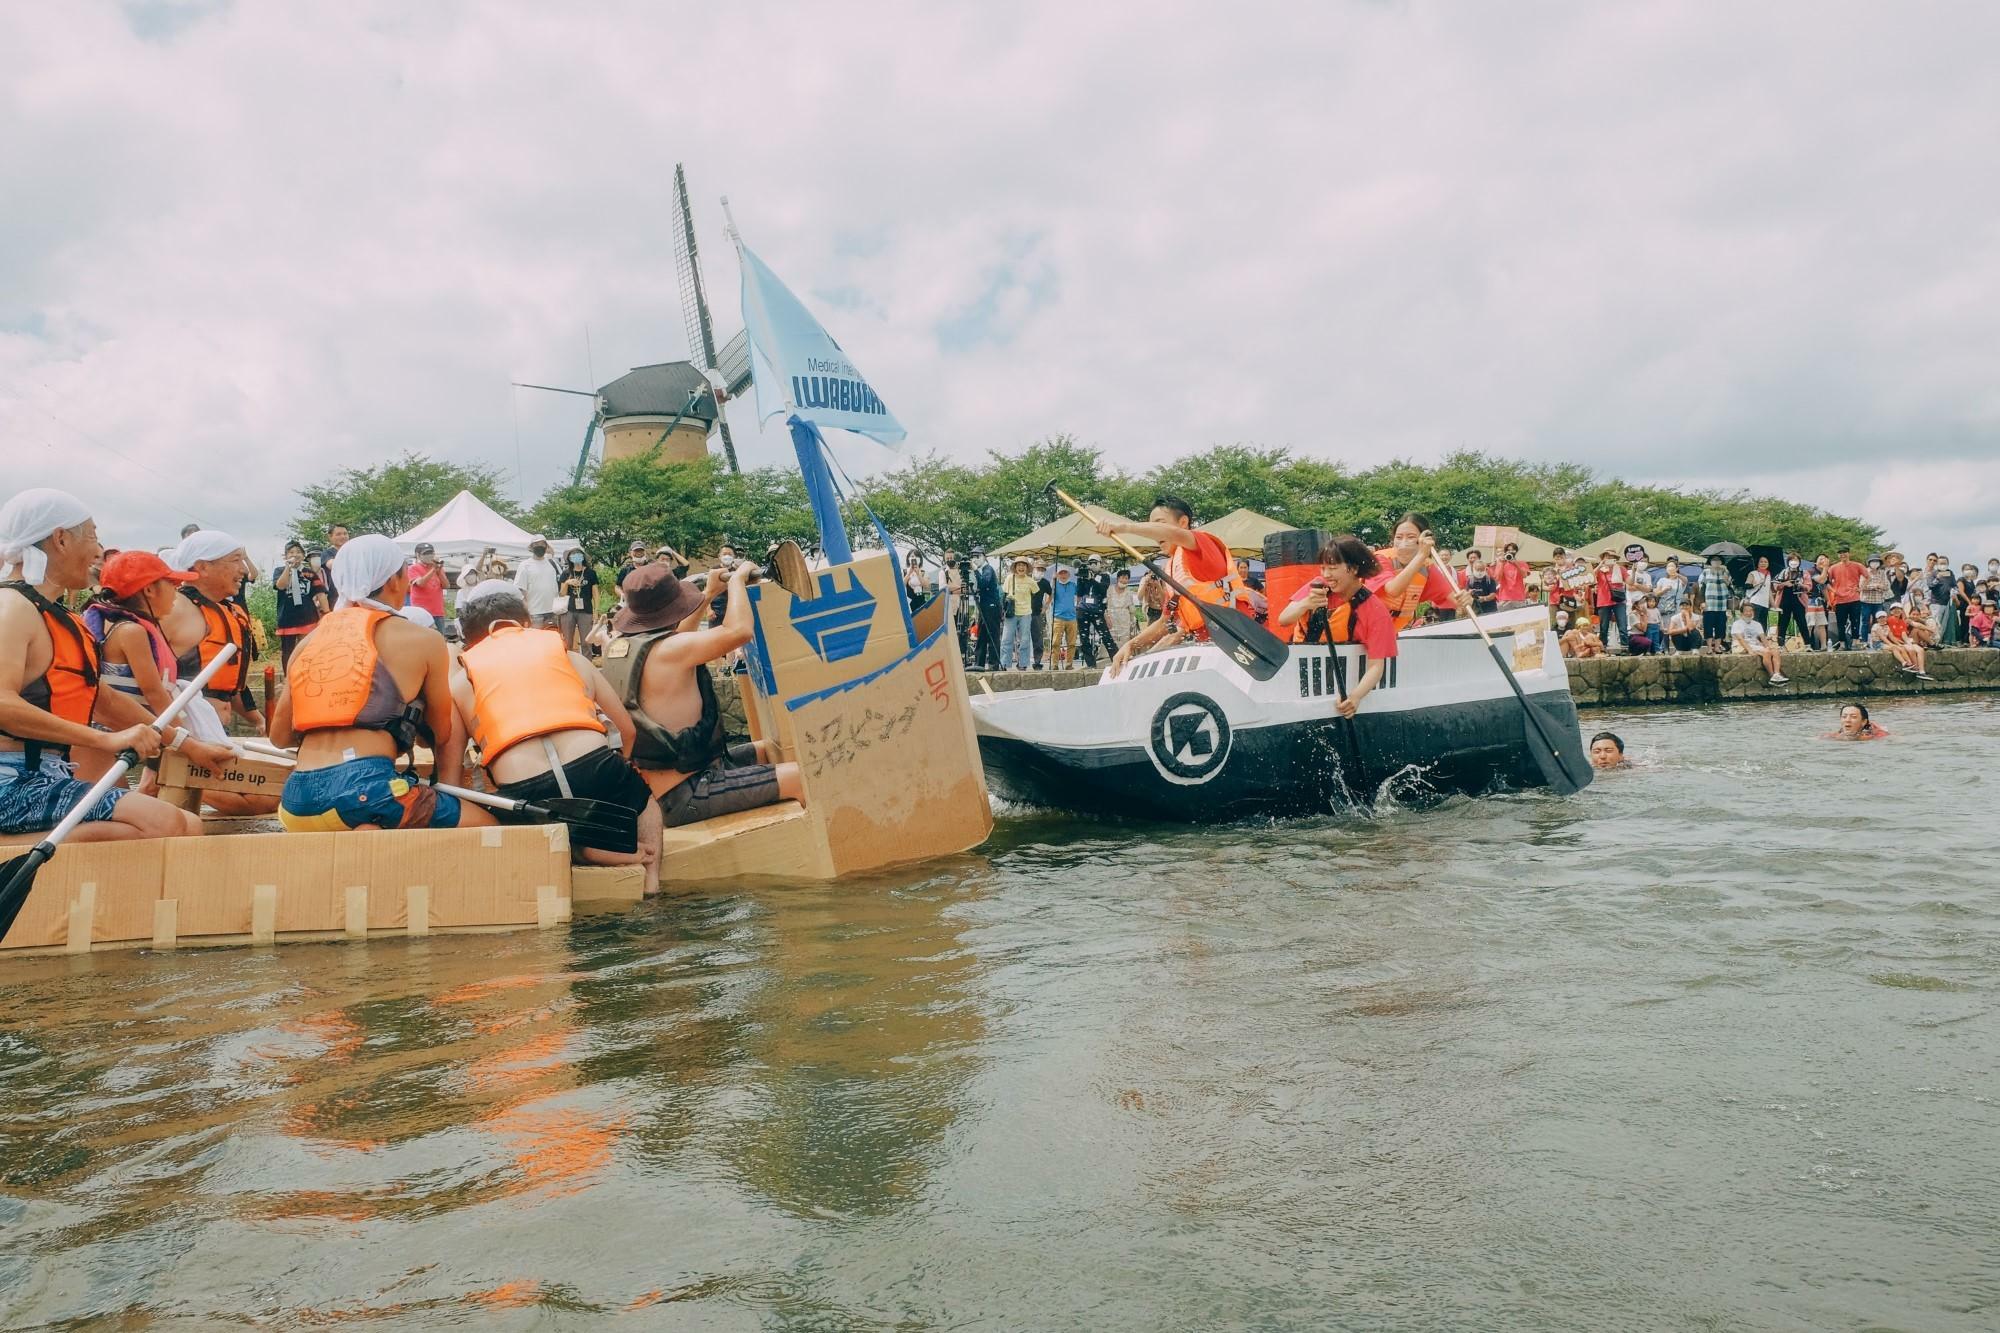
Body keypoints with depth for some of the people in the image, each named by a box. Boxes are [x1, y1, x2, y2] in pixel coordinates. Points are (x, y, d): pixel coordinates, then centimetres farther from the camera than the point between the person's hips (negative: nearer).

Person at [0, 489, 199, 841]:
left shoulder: (56, 615, 20)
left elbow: (104, 698, 26)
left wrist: (184, 741, 26)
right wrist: (107, 739, -29)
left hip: (51, 777, 10)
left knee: (190, 826, 1)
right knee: (163, 823, -26)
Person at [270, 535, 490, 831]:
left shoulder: (309, 642, 19)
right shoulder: (423, 640, 7)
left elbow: (279, 735, 23)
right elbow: (443, 735, 16)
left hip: (295, 804, 6)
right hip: (364, 787, -6)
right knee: (485, 825, 5)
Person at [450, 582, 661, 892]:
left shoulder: (460, 681, 19)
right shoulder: (568, 655, 21)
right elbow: (627, 730, 22)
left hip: (523, 793, 1)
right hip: (594, 766, 0)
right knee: (644, 800, 32)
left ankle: (580, 850, 6)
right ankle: (650, 881, 14)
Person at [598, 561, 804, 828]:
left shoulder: (618, 646, 5)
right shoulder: (666, 651, -22)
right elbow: (740, 630, -29)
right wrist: (736, 579, -12)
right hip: (686, 798, -10)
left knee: (769, 750, 25)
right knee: (804, 778, -16)